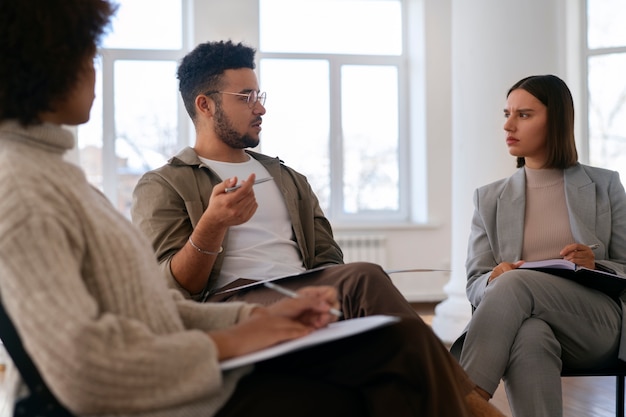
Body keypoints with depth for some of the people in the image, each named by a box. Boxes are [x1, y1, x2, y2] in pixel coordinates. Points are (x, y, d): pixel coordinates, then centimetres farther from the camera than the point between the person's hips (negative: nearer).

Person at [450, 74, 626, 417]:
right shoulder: (489, 198, 18)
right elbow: (475, 285, 12)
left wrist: (596, 266, -10)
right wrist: (493, 279, -13)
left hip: (598, 323, -1)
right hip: (529, 320, 1)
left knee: (516, 283, -33)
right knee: (530, 337, -39)